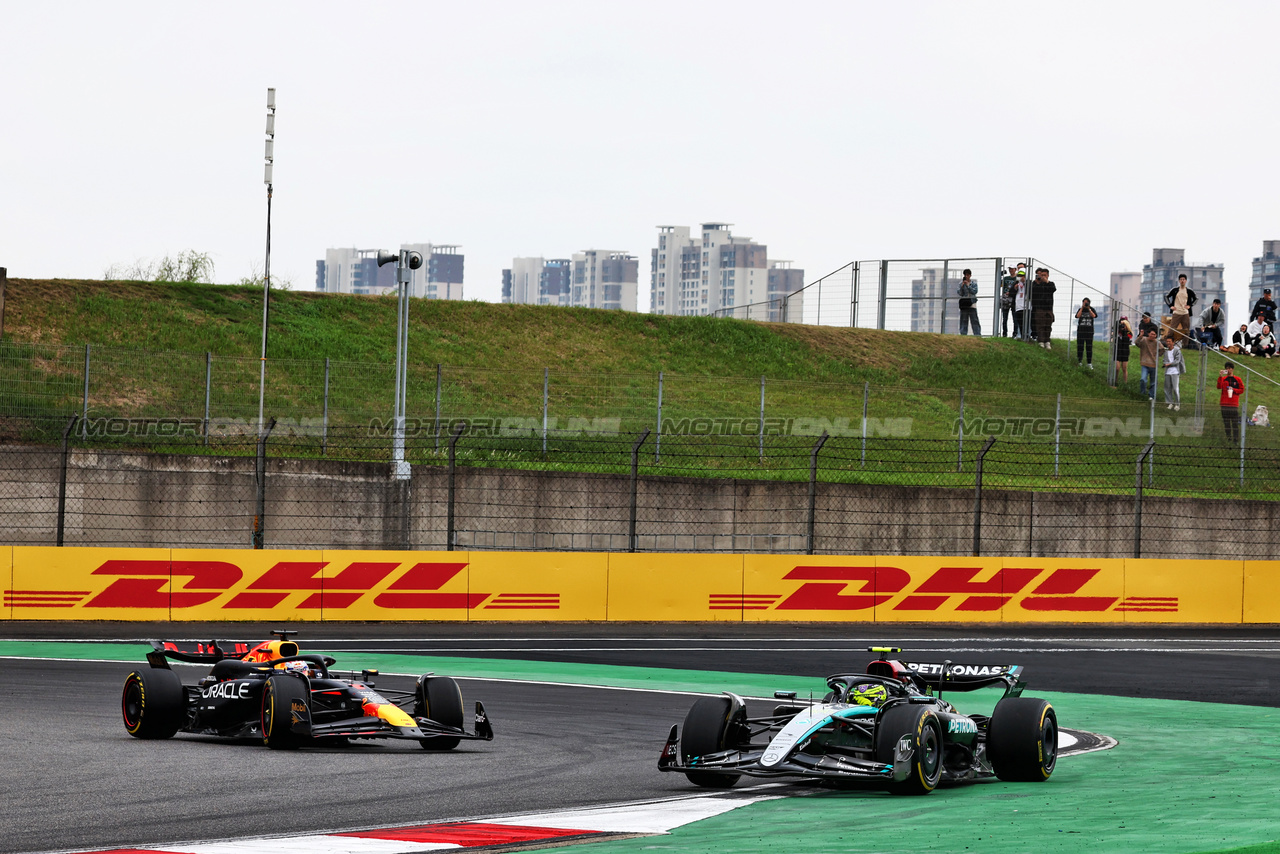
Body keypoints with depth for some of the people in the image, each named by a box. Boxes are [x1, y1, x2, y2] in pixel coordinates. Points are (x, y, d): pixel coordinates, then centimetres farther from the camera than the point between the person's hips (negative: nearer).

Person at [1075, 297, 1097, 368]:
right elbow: (1078, 316, -10)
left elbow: (1094, 316, -10)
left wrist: (1089, 309, -16)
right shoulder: (1080, 309, 7)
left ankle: (1089, 363, 0)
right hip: (1081, 330, 1)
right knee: (1080, 346, 1)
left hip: (1089, 331, -1)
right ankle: (1079, 361, 12)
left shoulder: (1092, 309, 6)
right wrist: (1082, 308, -13)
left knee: (1089, 347, -3)